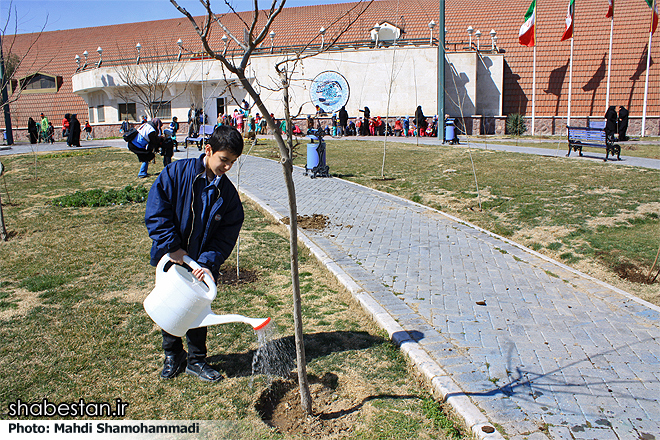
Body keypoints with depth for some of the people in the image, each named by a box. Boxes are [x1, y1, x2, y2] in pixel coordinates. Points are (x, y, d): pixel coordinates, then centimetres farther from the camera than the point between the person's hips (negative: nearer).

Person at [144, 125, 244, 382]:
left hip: (202, 264, 1)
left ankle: (196, 360, 32)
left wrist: (209, 262, -20)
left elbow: (227, 235, -7)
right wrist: (173, 247, -20)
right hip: (169, 259, -1)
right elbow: (155, 213, -16)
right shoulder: (175, 173, -15)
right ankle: (172, 355, 37)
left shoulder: (227, 192, -7)